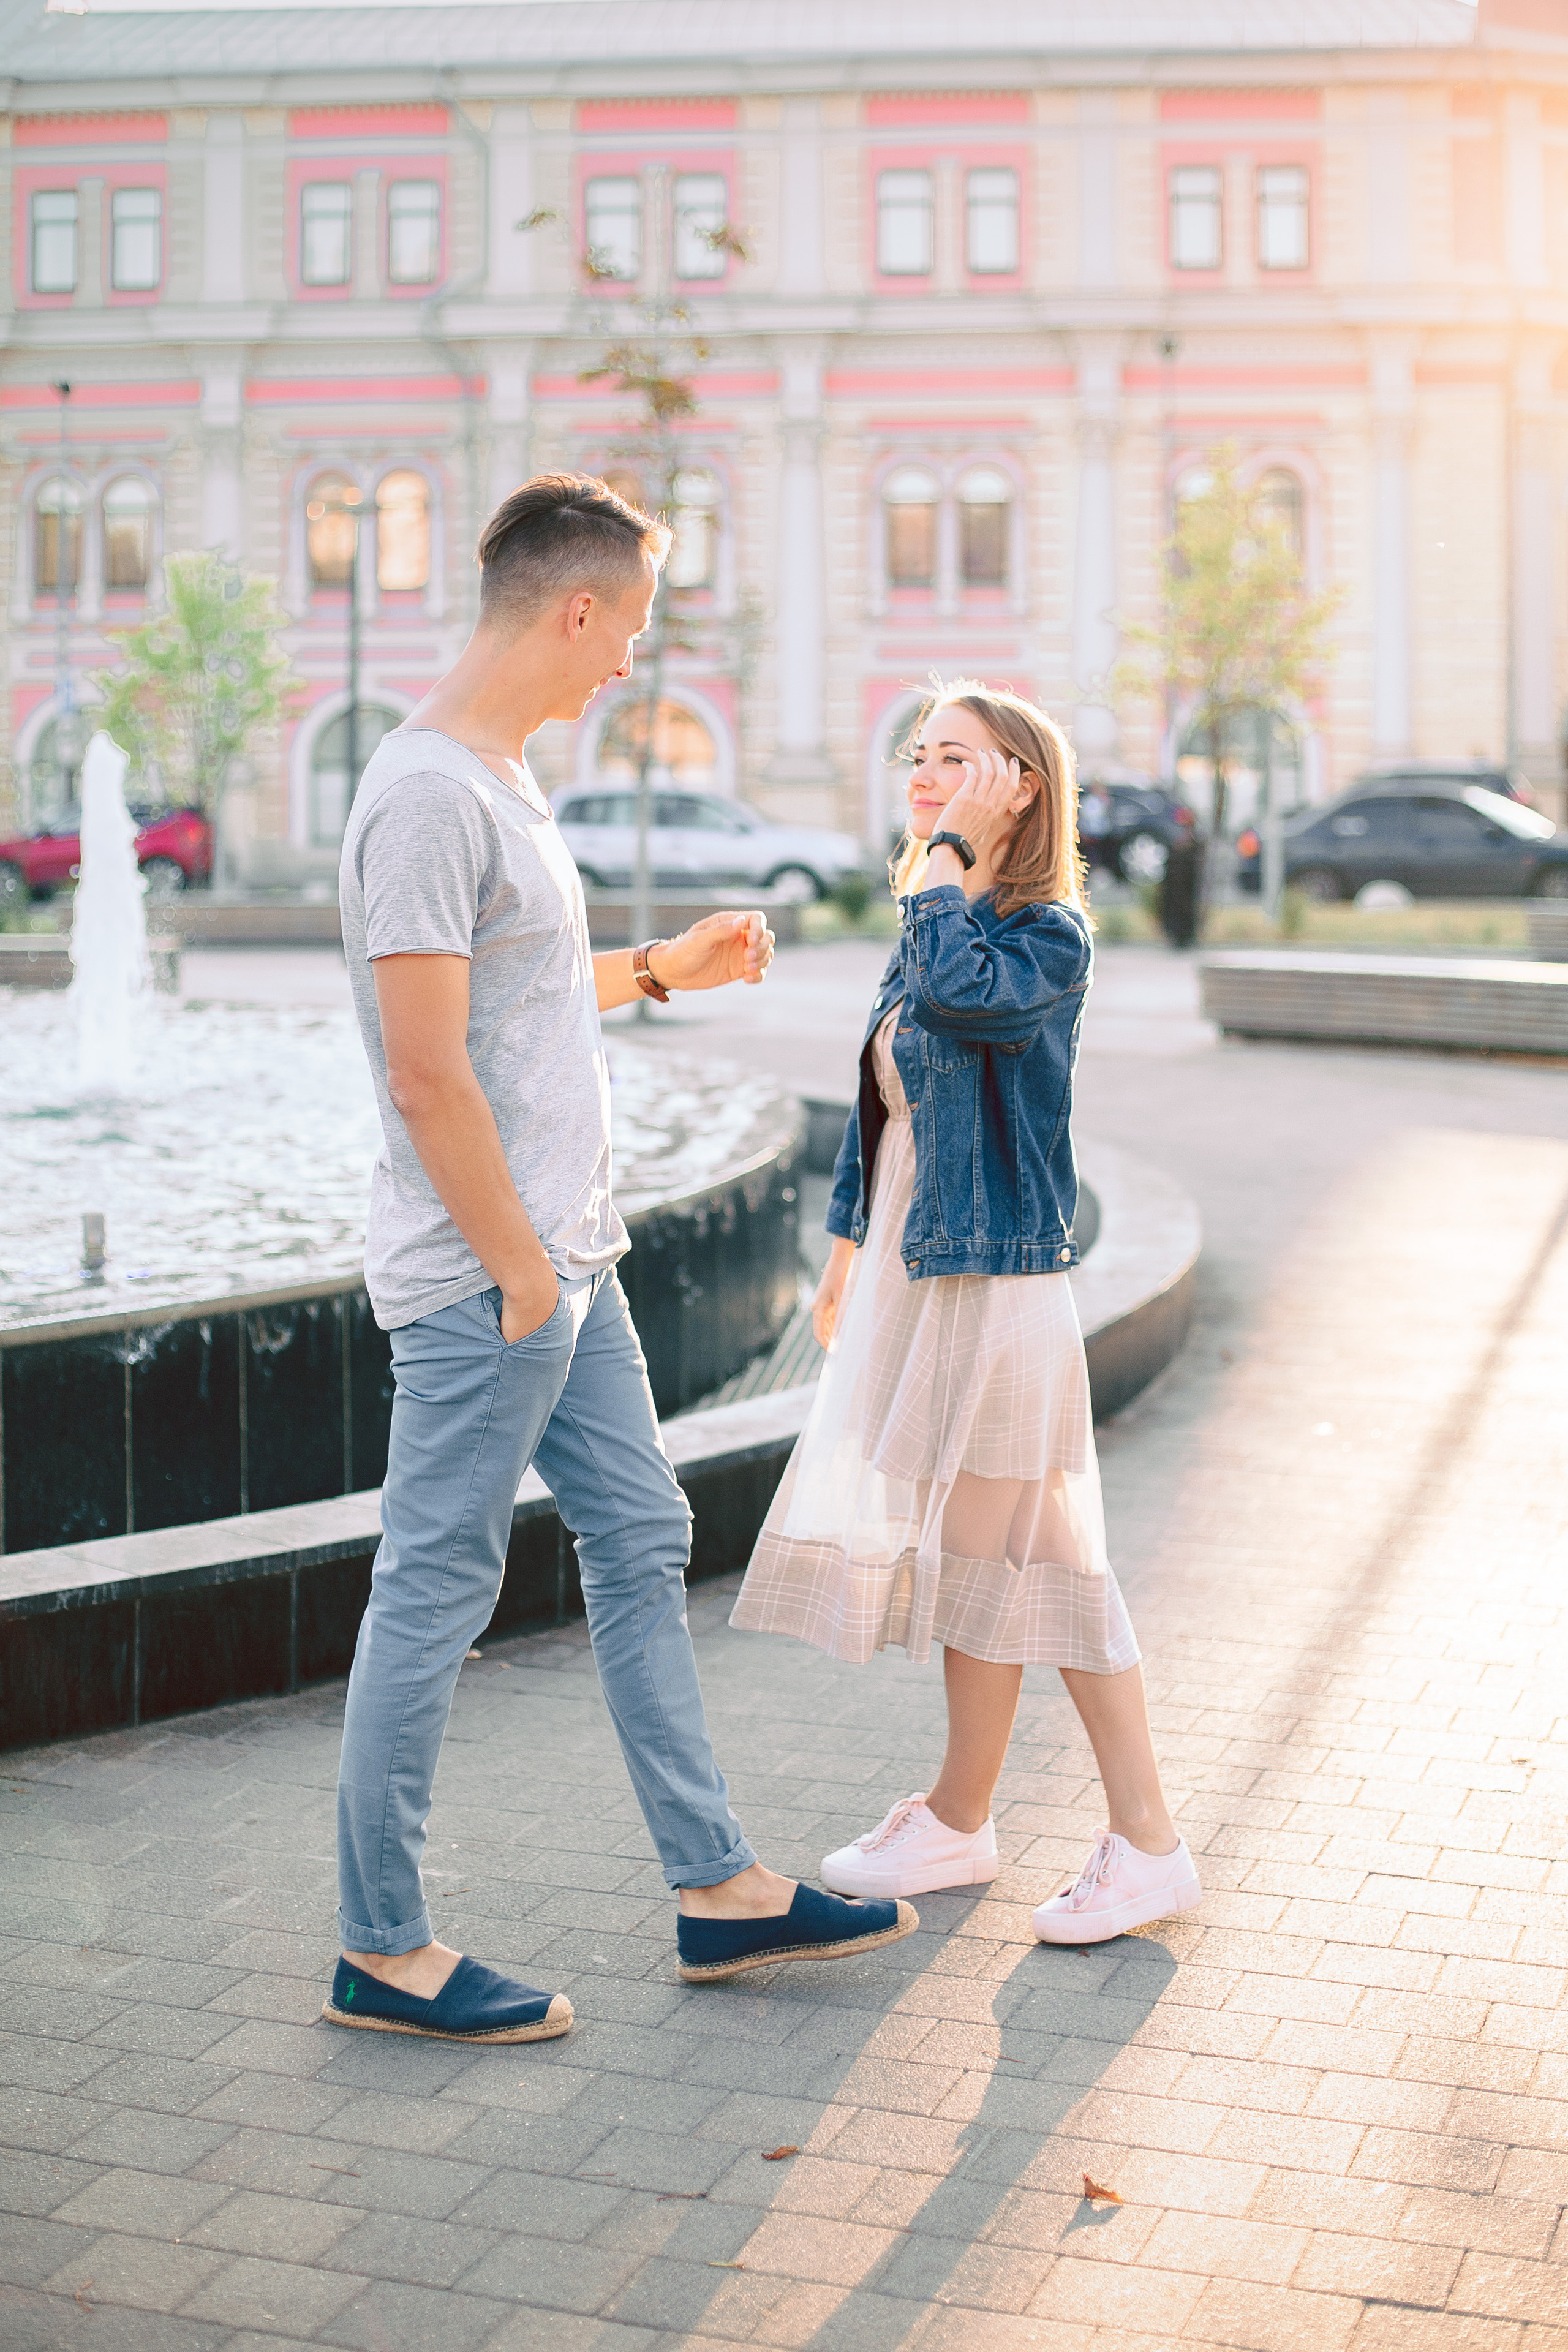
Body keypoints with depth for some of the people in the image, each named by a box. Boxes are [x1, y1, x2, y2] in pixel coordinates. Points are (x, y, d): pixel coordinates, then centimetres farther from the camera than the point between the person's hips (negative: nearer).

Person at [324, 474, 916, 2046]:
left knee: (640, 1547, 15)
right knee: (434, 1593, 0)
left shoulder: (497, 778, 13)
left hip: (562, 1265, 10)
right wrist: (517, 1269, -18)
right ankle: (380, 1951, 14)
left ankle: (719, 1889, 26)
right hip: (484, 1282, -10)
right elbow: (427, 1072, -22)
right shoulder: (428, 794, -19)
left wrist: (656, 970, 26)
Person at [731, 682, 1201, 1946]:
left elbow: (958, 988, -33)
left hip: (996, 1276, -9)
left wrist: (951, 852, -18)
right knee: (959, 1551, 14)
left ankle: (957, 1819, 15)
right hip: (913, 1273, 9)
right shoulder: (927, 924, 13)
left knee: (983, 1556, 1)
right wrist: (849, 1247, 21)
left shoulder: (1051, 934, -11)